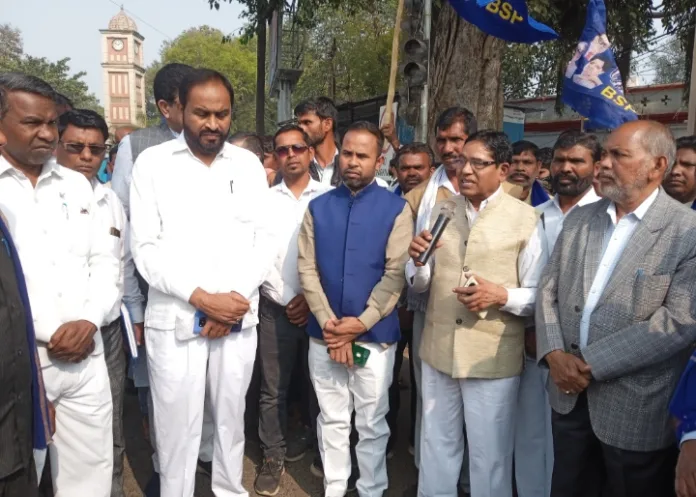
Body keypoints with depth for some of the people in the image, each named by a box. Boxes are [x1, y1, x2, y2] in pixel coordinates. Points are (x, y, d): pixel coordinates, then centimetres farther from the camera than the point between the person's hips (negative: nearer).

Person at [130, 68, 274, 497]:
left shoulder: (249, 164, 5)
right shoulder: (152, 163, -2)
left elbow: (265, 240, 3)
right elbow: (147, 249, -6)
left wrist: (236, 297, -10)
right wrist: (203, 299, -14)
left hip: (239, 318, 2)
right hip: (175, 319, -2)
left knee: (232, 418, 16)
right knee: (178, 427, 7)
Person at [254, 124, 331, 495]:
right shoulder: (264, 200, 4)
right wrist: (286, 301, -5)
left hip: (320, 307, -1)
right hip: (276, 308, 1)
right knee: (274, 389, 9)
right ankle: (274, 456, 25)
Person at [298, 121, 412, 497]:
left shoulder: (396, 209, -4)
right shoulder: (318, 207, 4)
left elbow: (395, 273, -10)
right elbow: (307, 269, -1)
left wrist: (361, 323, -16)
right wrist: (328, 322, -12)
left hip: (375, 335, -2)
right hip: (324, 335, 2)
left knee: (372, 423, 12)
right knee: (332, 419, 16)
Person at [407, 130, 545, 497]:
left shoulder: (525, 219, -7)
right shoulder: (442, 211, 5)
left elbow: (539, 295, -6)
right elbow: (420, 285, 6)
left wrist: (502, 296, -23)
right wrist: (417, 260, -15)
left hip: (493, 357, -4)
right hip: (438, 349, 4)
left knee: (489, 454, 15)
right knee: (436, 446, 21)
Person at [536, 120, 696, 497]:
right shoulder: (578, 219, 7)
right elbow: (548, 290, 6)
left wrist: (591, 364, -18)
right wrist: (554, 354, -10)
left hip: (638, 409, -4)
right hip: (570, 394, 5)